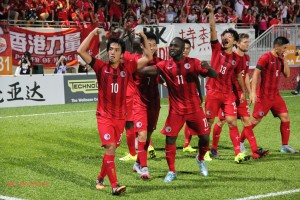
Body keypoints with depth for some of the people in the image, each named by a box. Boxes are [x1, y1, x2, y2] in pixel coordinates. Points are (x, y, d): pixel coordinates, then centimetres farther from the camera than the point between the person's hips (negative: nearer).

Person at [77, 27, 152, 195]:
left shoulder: (127, 67, 2)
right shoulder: (101, 67, -3)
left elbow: (148, 58, 7)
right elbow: (81, 51, -9)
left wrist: (144, 37, -1)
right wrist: (93, 33, -10)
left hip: (120, 116, 3)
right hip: (104, 115, -3)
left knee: (111, 149, 12)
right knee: (110, 147, -16)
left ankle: (101, 178, 32)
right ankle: (114, 185, -18)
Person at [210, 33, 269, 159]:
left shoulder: (246, 58, 10)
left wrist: (250, 93, 16)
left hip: (240, 94, 7)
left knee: (247, 120, 1)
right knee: (222, 121, 2)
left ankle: (255, 151, -3)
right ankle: (214, 148, 18)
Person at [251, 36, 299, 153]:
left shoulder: (280, 59, 10)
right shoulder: (265, 57, -13)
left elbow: (287, 75, 6)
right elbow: (255, 74, -16)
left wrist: (285, 59, -3)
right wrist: (253, 92, -23)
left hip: (275, 95, 7)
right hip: (264, 96, -7)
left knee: (285, 118, 0)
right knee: (255, 120, -2)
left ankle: (285, 146, 8)